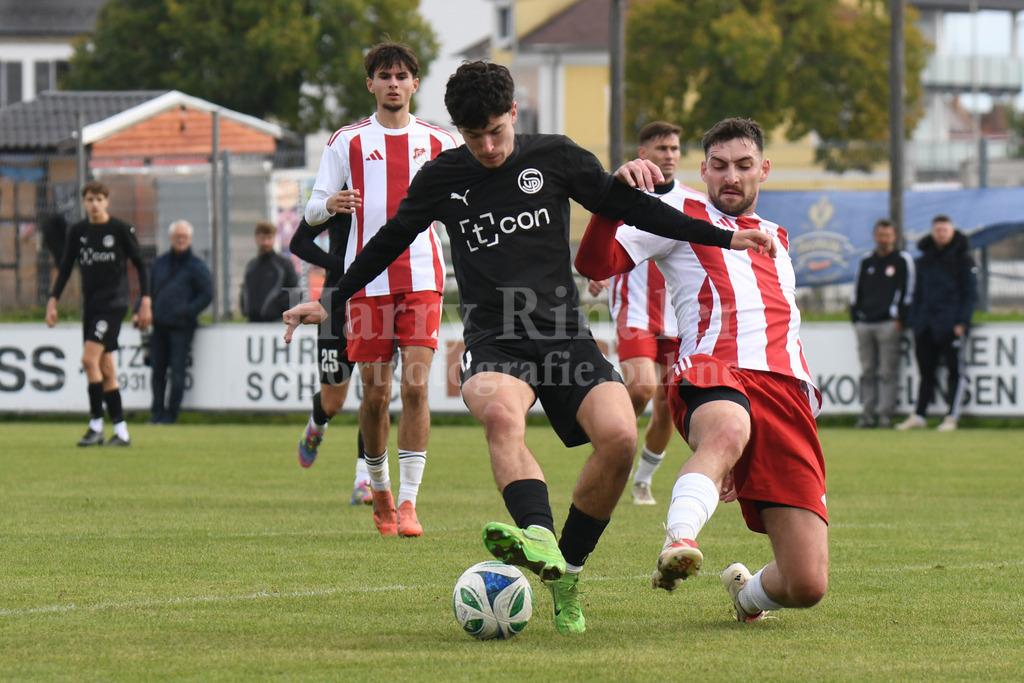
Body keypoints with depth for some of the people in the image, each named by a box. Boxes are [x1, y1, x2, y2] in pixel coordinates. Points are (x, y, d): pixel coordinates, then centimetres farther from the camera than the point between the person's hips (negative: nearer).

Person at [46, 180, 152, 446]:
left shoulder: (121, 229, -4)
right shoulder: (77, 231, 8)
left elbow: (140, 265, 1)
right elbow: (65, 267, 13)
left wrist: (145, 300, -4)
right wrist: (52, 301, 6)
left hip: (114, 302, -5)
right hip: (90, 303, 6)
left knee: (90, 358, -18)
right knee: (105, 369, 5)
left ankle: (96, 425, -12)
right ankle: (121, 431, 8)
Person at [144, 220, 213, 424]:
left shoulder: (196, 266, 0)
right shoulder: (160, 263, 15)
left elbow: (206, 294, -2)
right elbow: (148, 289, 19)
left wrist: (187, 312, -12)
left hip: (182, 326, -5)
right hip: (159, 326, 5)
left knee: (177, 371, -5)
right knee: (157, 369, 5)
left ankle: (171, 413, -1)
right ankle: (158, 412, 10)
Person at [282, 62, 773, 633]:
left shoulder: (553, 158, 6)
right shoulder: (441, 179, 8)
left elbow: (627, 206, 14)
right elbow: (390, 242, 22)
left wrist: (725, 238, 13)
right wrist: (332, 303, 27)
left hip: (565, 335, 1)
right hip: (494, 342, -1)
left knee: (620, 435, -25)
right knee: (500, 412, -37)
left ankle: (568, 573, -9)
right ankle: (540, 540, -58)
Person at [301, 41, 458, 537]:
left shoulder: (438, 142, 10)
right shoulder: (347, 141, 6)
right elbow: (312, 211, 4)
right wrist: (330, 204, -20)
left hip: (422, 277, 0)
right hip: (368, 280, 0)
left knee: (415, 385, -13)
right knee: (375, 393, 1)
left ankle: (408, 502, -12)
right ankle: (379, 490, 23)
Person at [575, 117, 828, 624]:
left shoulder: (776, 239, 34)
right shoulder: (683, 213, 18)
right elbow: (596, 263, 5)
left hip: (788, 391, 4)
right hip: (713, 373, -4)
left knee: (807, 586, -8)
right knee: (728, 430, -47)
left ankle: (748, 591, 25)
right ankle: (679, 542, -65)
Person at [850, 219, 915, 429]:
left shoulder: (903, 260, 4)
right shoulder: (866, 262, 18)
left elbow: (908, 291, 0)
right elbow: (857, 291, 21)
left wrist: (900, 319, -7)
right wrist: (855, 318, 11)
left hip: (889, 324, -5)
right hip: (864, 323, 5)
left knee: (887, 372, -7)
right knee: (867, 372, 4)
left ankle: (885, 413, -7)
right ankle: (868, 413, 7)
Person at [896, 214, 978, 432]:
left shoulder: (963, 258, 0)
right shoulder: (925, 259, 15)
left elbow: (971, 293, -3)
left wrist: (962, 322, -12)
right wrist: (914, 320, 10)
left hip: (951, 324, -5)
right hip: (925, 324, 5)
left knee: (955, 371, -3)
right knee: (926, 371, 8)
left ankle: (951, 417, -2)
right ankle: (918, 416, 12)